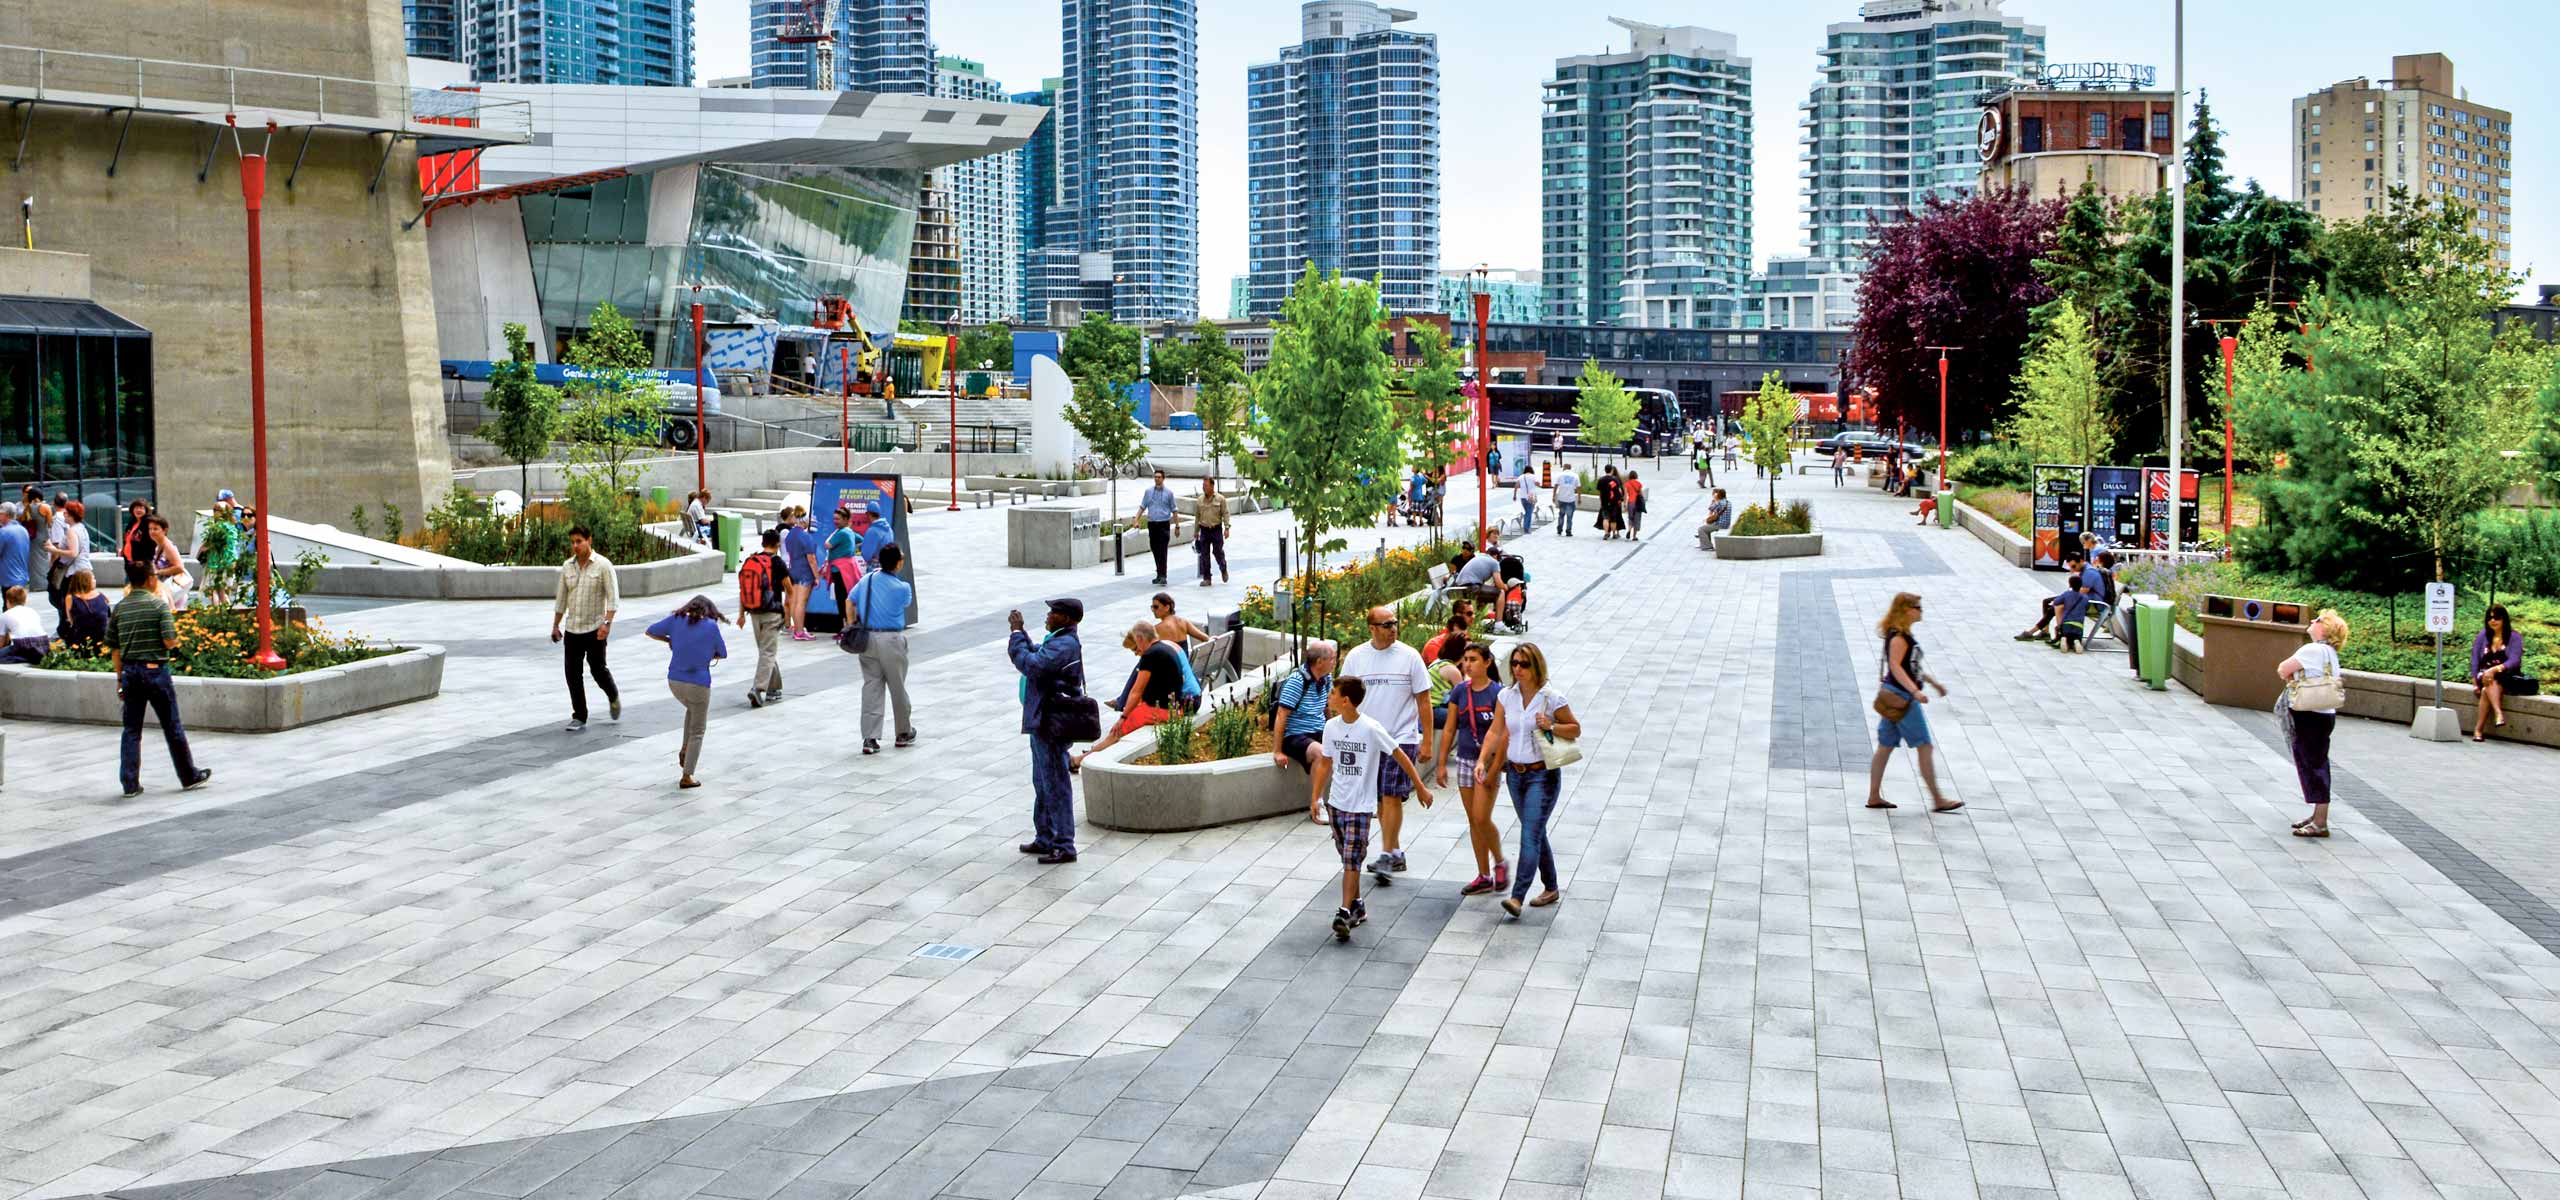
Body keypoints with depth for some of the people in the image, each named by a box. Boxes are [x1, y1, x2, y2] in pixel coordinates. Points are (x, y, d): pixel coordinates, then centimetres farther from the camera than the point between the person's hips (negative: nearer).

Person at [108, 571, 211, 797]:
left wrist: (120, 678, 14)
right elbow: (170, 642, -17)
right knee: (172, 727, 6)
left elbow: (114, 648, 8)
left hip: (129, 671, 5)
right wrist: (175, 639, 7)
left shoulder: (120, 608, 6)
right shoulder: (158, 605, -9)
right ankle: (190, 776, 16)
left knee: (131, 729, 8)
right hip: (155, 669, -4)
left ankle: (130, 784, 6)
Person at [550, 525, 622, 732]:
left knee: (598, 669, 2)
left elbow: (613, 597, -11)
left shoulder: (603, 565, -8)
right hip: (571, 629, 5)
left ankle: (614, 697, 32)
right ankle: (579, 717, 9)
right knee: (572, 673, 1)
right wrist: (555, 625, 15)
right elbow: (561, 598, 15)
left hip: (594, 630, -4)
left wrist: (607, 623, -21)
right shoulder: (567, 566, 7)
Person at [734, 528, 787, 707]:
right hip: (772, 613, -5)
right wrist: (788, 608, 18)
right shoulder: (776, 562, -9)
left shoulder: (749, 561, 6)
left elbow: (742, 589, 8)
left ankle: (774, 689, 23)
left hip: (754, 613, 5)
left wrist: (742, 614, 14)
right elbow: (789, 590, -1)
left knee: (766, 651, 17)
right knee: (768, 652, -6)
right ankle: (758, 688, -20)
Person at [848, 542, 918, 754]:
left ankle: (870, 738, -1)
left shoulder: (867, 579, 1)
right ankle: (904, 733, 26)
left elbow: (850, 601, 10)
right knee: (898, 688, 11)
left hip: (867, 639, 4)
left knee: (871, 687, 5)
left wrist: (851, 623, 16)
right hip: (891, 640, -4)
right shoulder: (903, 588, -11)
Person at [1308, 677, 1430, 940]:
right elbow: (1325, 763, 11)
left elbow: (1400, 756, -9)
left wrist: (1421, 788, -6)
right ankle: (1357, 907, 24)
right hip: (1336, 801, 6)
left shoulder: (1371, 728, -16)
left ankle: (1344, 913, -8)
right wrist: (1315, 797, 8)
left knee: (1352, 859, -9)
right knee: (1346, 857, 12)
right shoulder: (1331, 726, 1)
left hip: (1361, 804, -6)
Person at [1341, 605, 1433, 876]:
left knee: (1392, 797, -10)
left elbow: (1423, 701, 0)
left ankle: (1387, 854, -7)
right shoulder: (1355, 656, 3)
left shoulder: (1409, 656, -3)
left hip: (1401, 737, -3)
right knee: (1379, 799, 8)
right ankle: (1396, 851, 19)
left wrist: (1427, 740, -3)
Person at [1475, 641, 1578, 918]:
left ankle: (1517, 896, -17)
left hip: (1543, 774, -6)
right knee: (1536, 833, 16)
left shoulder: (1552, 698, -10)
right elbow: (1495, 731, 3)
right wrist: (1482, 760, -10)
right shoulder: (1507, 696, 2)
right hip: (1515, 773, 6)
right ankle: (1551, 889, 31)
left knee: (1530, 835, -13)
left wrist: (1551, 726, -19)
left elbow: (1575, 729, -1)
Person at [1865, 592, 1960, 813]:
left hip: (1894, 697, 10)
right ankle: (1937, 800, 1)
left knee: (1885, 747, 11)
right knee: (1925, 748, -4)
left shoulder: (1903, 635, 15)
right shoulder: (1898, 637, -17)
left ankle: (1874, 797, 14)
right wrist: (1915, 691, -35)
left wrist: (1934, 683, 30)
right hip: (1901, 696, -10)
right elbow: (1895, 666, -26)